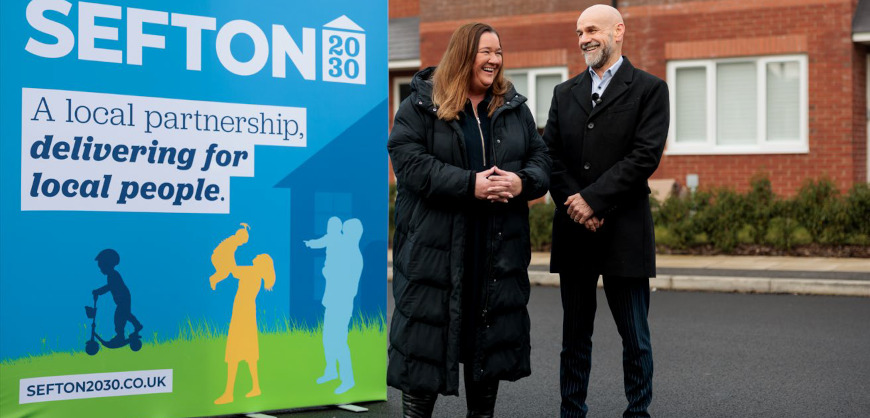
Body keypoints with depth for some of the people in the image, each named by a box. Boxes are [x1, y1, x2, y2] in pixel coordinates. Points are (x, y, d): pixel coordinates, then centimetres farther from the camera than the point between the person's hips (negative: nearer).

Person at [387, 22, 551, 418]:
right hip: (434, 244, -4)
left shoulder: (514, 107, 14)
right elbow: (409, 162, -12)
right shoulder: (421, 105, -2)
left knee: (491, 334, 9)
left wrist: (522, 181, -11)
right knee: (426, 332, -1)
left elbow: (540, 158, 13)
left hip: (499, 244, 4)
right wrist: (470, 185, -20)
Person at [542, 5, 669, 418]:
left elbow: (645, 156, -11)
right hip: (574, 231, 4)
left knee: (635, 338, 4)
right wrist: (572, 204, -10)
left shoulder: (649, 89, 0)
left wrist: (593, 199, -15)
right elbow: (550, 155, 6)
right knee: (574, 337, 10)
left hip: (623, 233, -4)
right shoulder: (564, 93, 14)